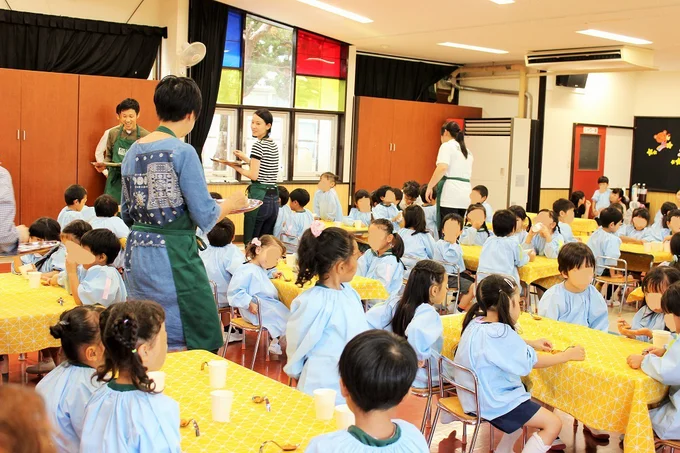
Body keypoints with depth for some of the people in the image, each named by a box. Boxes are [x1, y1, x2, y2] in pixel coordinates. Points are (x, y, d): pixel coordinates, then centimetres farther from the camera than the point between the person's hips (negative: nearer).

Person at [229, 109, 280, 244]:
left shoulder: (258, 145, -10)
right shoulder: (274, 145, 15)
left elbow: (254, 175, -16)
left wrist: (237, 167, -3)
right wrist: (246, 159, 19)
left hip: (258, 197, -8)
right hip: (273, 198, 8)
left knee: (251, 241, -1)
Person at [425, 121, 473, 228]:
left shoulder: (447, 146, -1)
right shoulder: (467, 151, 22)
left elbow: (442, 168, -17)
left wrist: (429, 187, -14)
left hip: (451, 194, -7)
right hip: (466, 194, 7)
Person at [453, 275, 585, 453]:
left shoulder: (477, 323, 0)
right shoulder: (498, 333, -27)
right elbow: (531, 362, -16)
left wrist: (531, 344, 14)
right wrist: (567, 355, -4)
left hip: (479, 393, 10)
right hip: (493, 401, -10)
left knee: (532, 404, 30)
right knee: (553, 424, -6)